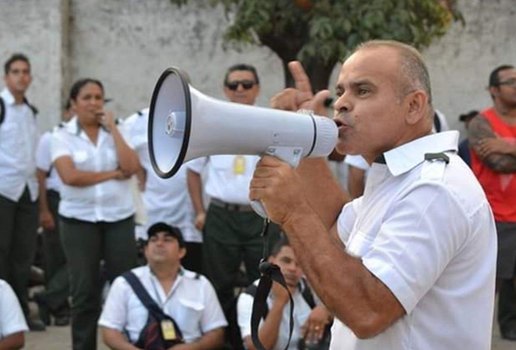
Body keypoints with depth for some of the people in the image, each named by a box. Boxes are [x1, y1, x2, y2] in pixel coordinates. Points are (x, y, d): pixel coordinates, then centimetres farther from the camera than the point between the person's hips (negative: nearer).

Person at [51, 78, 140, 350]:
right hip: (79, 220, -2)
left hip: (119, 218, 2)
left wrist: (112, 128, -6)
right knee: (84, 291, 3)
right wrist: (112, 174, -9)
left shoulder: (116, 132, 8)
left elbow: (131, 168, -7)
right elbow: (70, 176, -15)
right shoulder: (63, 136, -1)